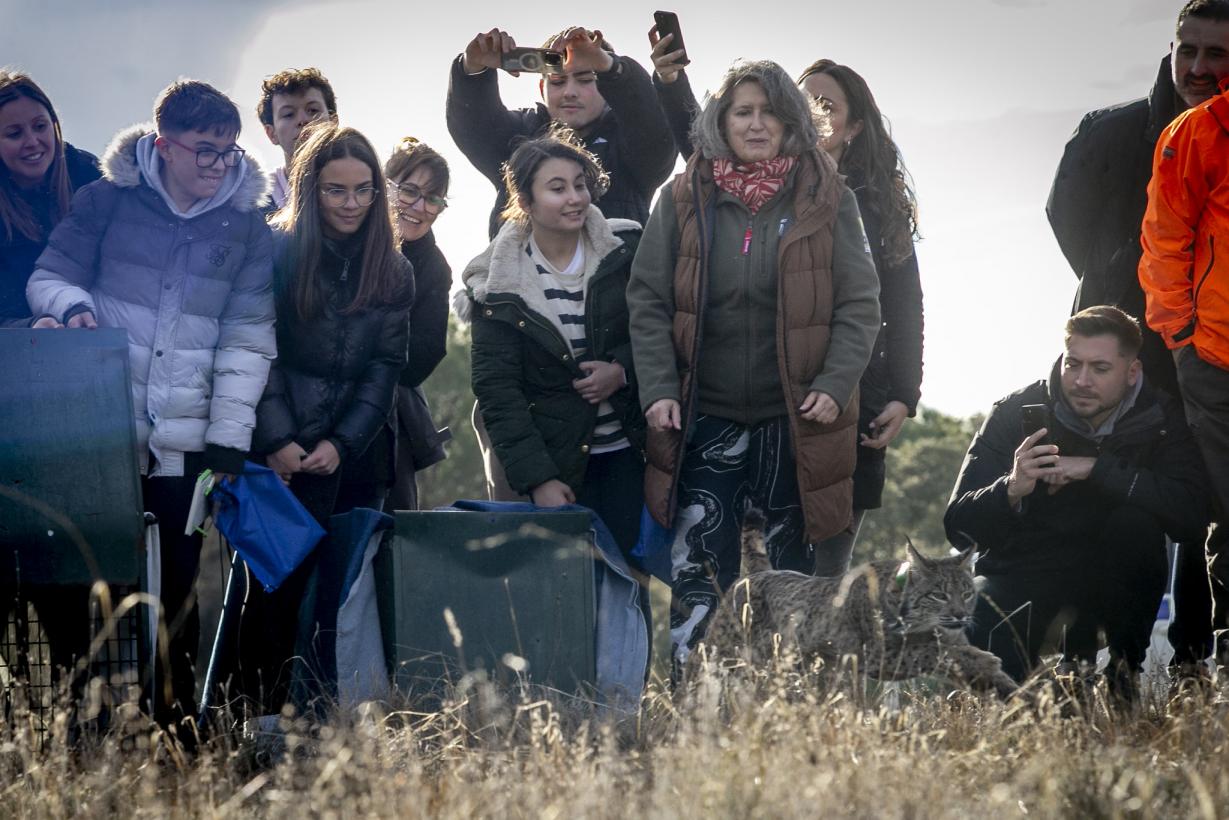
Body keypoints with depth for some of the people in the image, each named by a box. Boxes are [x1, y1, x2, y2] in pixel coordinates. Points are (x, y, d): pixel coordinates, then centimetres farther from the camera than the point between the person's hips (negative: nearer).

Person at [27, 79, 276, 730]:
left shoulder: (246, 224, 6)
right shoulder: (109, 199, 2)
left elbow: (247, 336, 5)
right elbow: (51, 275, 10)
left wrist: (229, 437, -2)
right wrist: (72, 305, -14)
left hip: (185, 439, 1)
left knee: (176, 582, 1)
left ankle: (172, 714, 8)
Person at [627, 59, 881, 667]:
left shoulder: (827, 201, 1)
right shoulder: (683, 200, 3)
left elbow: (859, 304, 1)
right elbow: (648, 302, 3)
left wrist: (835, 386, -11)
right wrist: (658, 389, -7)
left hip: (796, 419, 0)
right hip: (706, 418, 0)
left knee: (794, 568, 7)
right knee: (699, 570, -2)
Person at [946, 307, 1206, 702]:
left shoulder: (1159, 417, -11)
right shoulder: (1016, 413, -13)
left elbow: (1188, 510, -28)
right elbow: (958, 525, -17)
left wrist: (1095, 469, -31)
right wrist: (1011, 491, -39)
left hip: (1111, 574, 1)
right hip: (1026, 566, -1)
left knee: (1136, 522, -31)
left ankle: (1124, 664, -10)